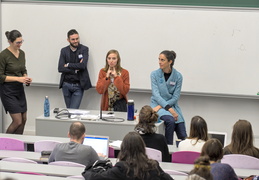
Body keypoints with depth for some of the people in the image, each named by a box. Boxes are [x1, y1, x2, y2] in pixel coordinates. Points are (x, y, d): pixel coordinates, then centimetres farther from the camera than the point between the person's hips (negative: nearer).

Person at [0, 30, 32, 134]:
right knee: (17, 121, -11)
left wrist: (26, 78, -4)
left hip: (19, 89, 7)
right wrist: (18, 79, -21)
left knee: (23, 119, 7)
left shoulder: (22, 53, 5)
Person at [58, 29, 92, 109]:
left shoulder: (84, 49, 0)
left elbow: (83, 65, -15)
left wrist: (68, 65, -7)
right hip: (66, 85, 3)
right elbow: (60, 68, -5)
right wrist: (75, 70, -13)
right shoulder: (64, 51, 6)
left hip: (78, 85, -3)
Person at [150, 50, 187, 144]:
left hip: (172, 104, 2)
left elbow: (175, 97, -3)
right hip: (157, 104, -2)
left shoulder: (178, 76, -1)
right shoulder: (154, 74, -3)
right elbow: (156, 94, -12)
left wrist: (161, 106, -15)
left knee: (182, 136, -14)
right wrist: (168, 108, -23)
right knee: (170, 120, -33)